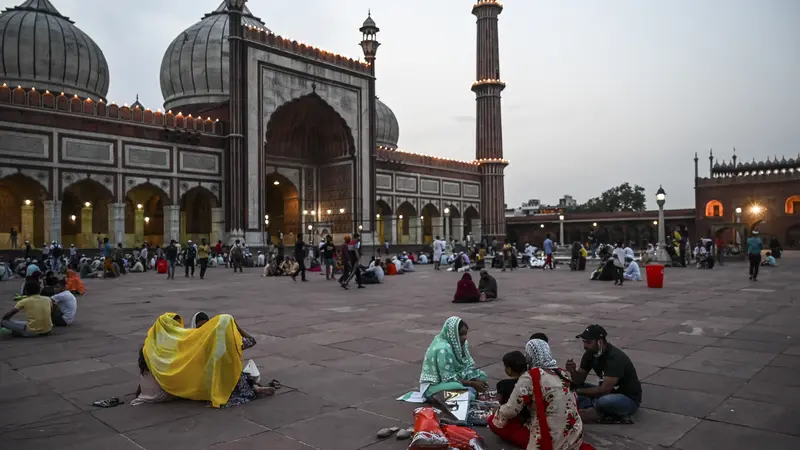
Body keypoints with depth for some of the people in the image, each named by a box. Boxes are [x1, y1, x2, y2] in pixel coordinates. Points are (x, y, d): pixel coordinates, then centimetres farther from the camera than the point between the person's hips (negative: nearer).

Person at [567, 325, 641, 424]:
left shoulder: (615, 358, -28)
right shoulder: (590, 353, -5)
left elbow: (604, 390, -31)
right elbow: (579, 381, 0)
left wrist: (578, 391, -23)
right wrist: (572, 371, -22)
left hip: (629, 398, -8)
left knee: (603, 401, -39)